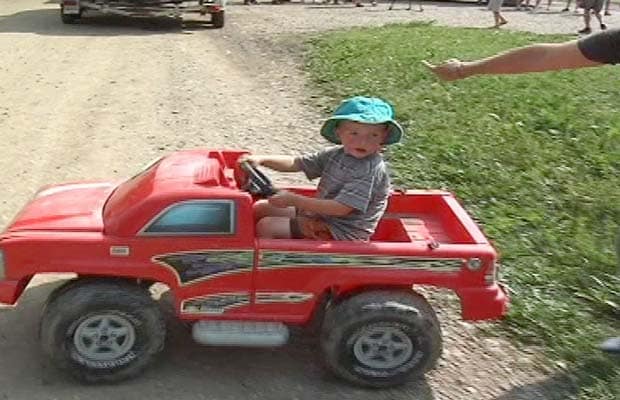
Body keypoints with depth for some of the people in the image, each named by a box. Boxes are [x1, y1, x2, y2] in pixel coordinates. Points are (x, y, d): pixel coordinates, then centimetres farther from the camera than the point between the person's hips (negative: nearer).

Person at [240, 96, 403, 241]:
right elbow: (296, 163, 4)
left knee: (266, 227, -13)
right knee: (260, 208, 13)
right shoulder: (335, 154, 1)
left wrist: (294, 200, -27)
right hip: (317, 214, 9)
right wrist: (262, 160, -12)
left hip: (340, 232, -9)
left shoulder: (371, 170, -24)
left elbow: (340, 208, -29)